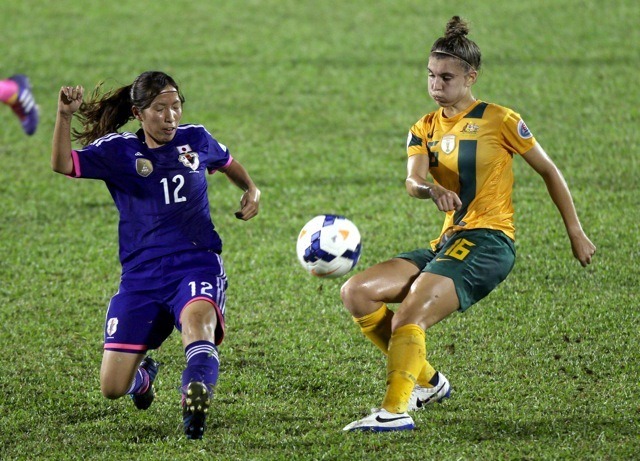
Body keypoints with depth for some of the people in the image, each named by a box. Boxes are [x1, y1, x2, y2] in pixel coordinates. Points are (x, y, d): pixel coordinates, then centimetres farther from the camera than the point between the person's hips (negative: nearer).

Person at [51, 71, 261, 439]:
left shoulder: (196, 140, 7)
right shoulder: (118, 151, 0)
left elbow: (228, 163, 30)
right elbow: (63, 165, -16)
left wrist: (251, 191, 11)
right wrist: (65, 117, -31)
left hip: (197, 264, 0)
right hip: (142, 274, 1)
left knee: (197, 319, -38)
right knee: (113, 388, 1)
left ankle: (197, 397, -55)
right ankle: (144, 374, 36)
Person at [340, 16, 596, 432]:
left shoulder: (499, 120, -2)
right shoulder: (424, 129, 12)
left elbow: (549, 171, 5)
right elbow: (413, 180, -7)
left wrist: (576, 233, 4)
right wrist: (431, 189, -32)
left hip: (489, 242, -7)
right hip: (447, 242, 7)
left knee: (409, 315, -27)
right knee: (356, 293, -5)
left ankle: (396, 410, -32)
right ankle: (427, 381, 5)